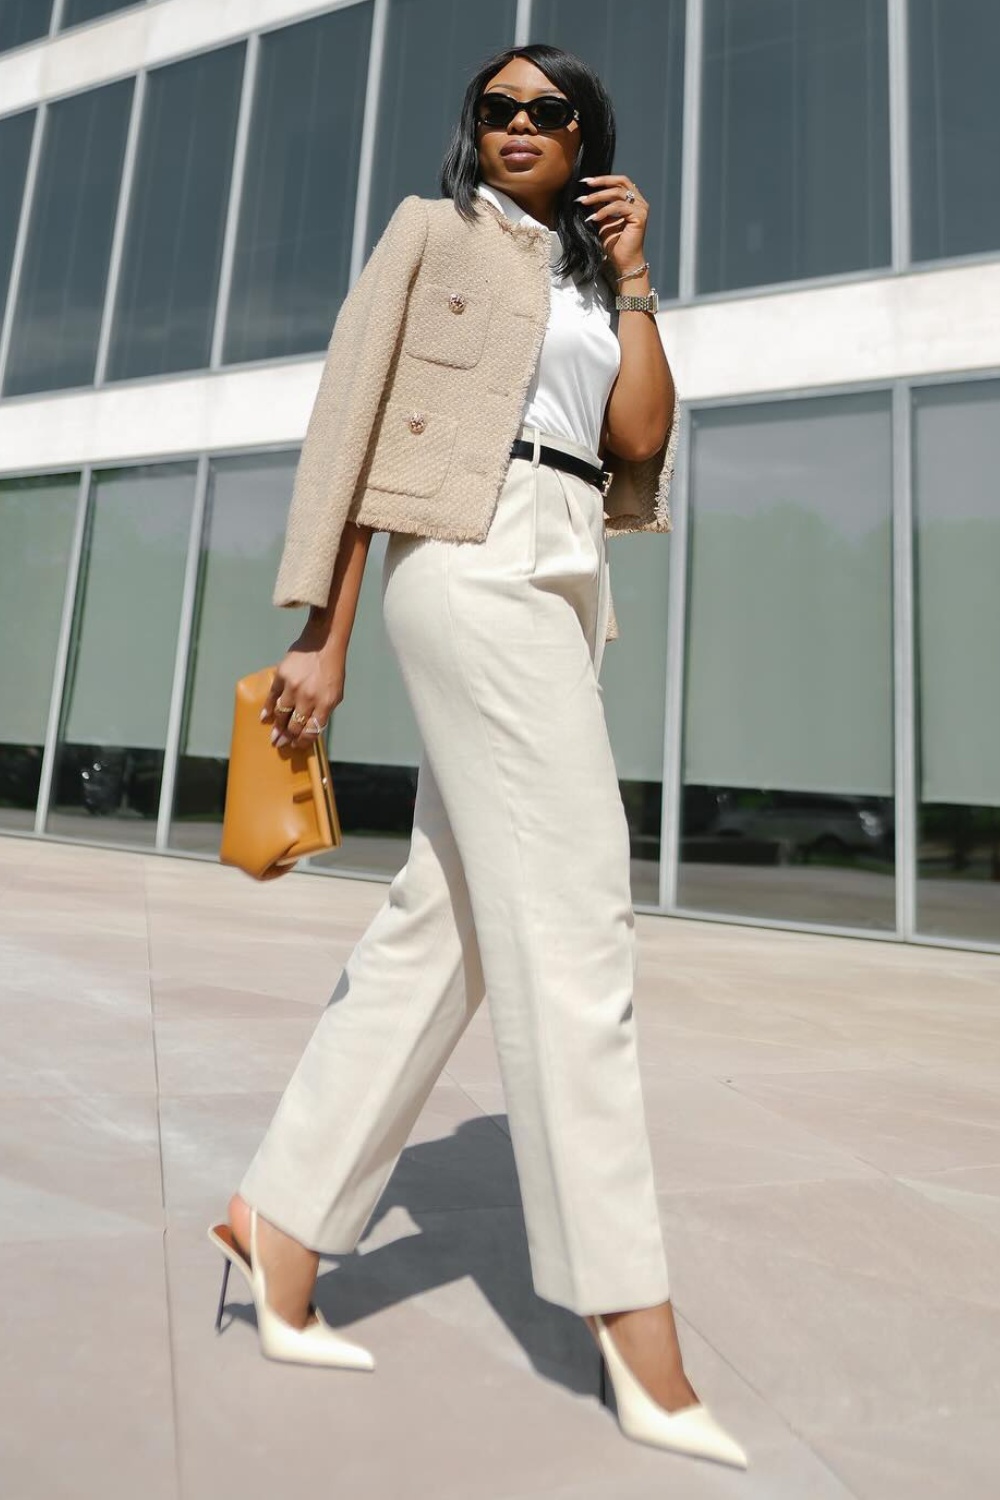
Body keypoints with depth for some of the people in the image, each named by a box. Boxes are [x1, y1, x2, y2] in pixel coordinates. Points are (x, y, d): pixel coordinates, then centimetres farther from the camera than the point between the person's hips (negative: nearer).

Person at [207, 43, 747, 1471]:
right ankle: (636, 1330, -3)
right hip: (473, 563, -6)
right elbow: (355, 419, 3)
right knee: (570, 922, -14)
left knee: (444, 923, 2)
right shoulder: (435, 231, 15)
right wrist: (324, 632, -7)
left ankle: (279, 1221, 15)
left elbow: (642, 440, 12)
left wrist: (633, 276, 14)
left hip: (568, 586, 7)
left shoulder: (588, 282, 30)